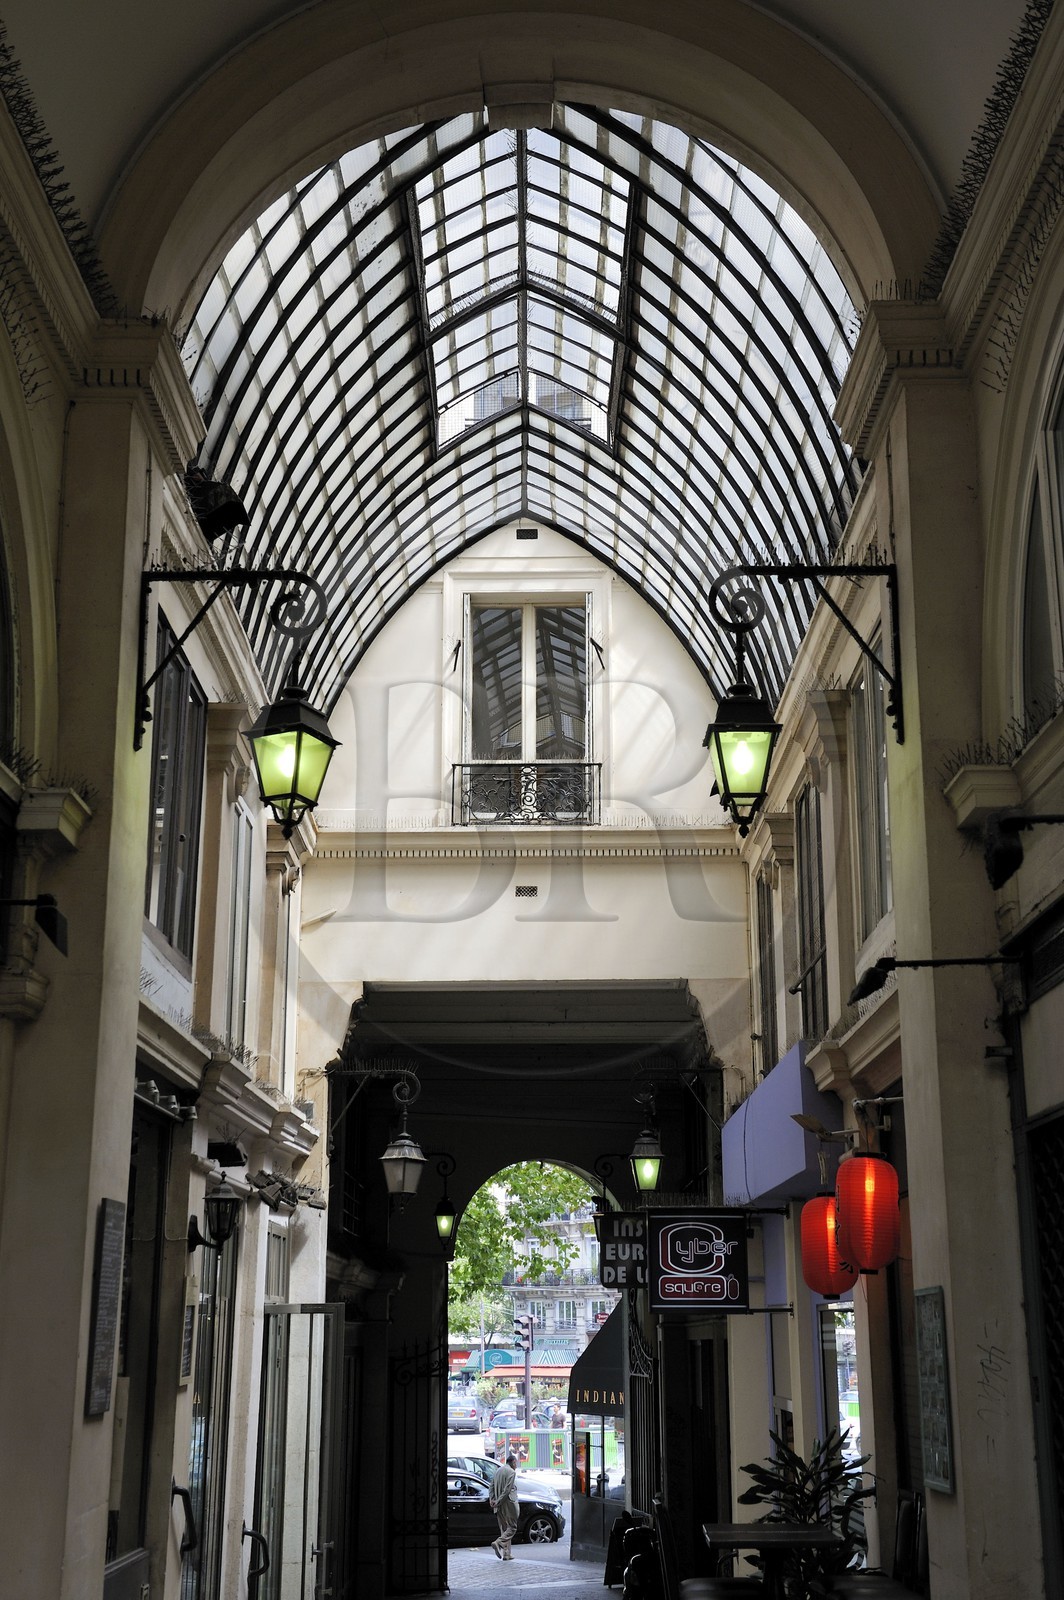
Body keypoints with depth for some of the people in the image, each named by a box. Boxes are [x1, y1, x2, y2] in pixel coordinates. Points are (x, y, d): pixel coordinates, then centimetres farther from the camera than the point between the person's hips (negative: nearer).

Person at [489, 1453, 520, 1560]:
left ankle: (506, 1554, 9)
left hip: (499, 1506, 8)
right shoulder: (511, 1472, -10)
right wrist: (498, 1502, -14)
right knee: (512, 1527, -2)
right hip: (508, 1504, -8)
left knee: (504, 1529, 12)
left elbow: (492, 1487, 12)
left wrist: (492, 1499, 2)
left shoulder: (498, 1471, 15)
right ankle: (498, 1543, -21)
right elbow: (507, 1490, -17)